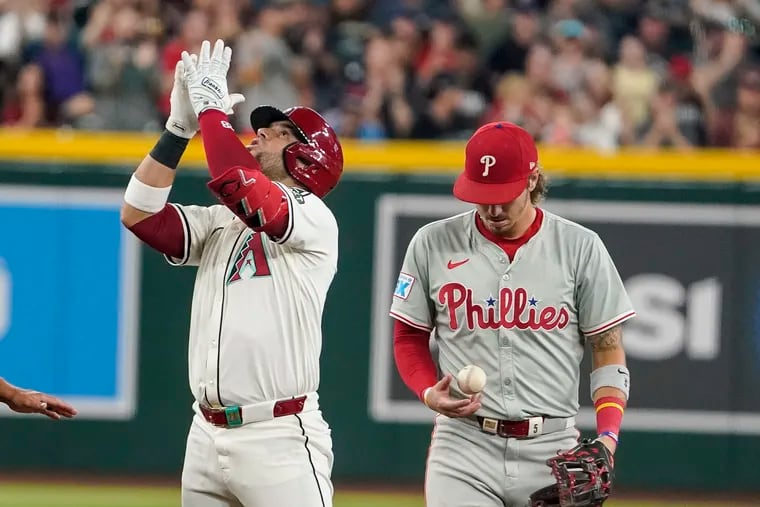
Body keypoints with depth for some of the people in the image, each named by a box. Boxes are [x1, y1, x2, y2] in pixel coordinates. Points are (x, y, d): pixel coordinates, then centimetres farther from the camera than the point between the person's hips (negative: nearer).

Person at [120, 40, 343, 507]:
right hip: (206, 435, 7)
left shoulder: (314, 218, -4)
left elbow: (238, 187, -22)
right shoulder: (219, 223, 18)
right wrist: (180, 127, 2)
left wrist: (213, 109, -10)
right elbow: (140, 214, 6)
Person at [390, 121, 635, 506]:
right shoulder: (433, 244, 3)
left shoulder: (580, 248, 1)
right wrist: (428, 392, -7)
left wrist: (607, 438, -10)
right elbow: (409, 337, 13)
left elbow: (608, 351, 4)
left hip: (552, 449, 0)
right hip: (464, 444, 0)